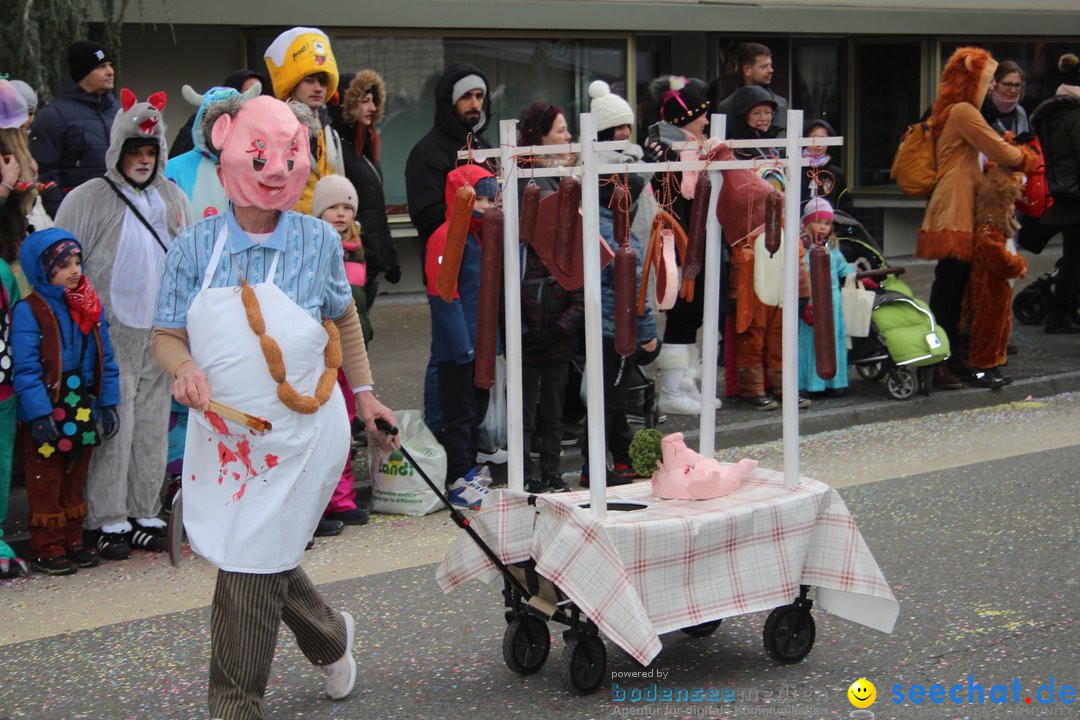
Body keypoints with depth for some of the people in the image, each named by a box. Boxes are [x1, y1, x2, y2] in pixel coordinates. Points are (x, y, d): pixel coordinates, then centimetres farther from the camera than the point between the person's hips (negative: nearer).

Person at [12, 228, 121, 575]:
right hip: (49, 415, -6)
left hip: (83, 413, 6)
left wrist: (108, 403, 3)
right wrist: (39, 413, -21)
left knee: (75, 481, 16)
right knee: (45, 484, 4)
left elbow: (106, 359, 8)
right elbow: (25, 368, -17)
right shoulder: (29, 310, -13)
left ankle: (72, 541, 26)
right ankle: (47, 549, 12)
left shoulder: (90, 306, 5)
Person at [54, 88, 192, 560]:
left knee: (153, 427, 8)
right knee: (115, 427, -6)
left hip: (160, 334, 5)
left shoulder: (171, 198, 13)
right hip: (111, 336, -5)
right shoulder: (87, 200, -2)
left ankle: (145, 515, 18)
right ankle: (108, 521, 3)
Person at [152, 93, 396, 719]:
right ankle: (331, 638, 45)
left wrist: (364, 393, 16)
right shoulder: (195, 246, -3)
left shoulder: (318, 240, -5)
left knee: (251, 574, -4)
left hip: (300, 436, -3)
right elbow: (166, 335, 2)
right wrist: (185, 367, -20)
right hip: (222, 433, 3)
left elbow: (344, 317, 13)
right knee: (256, 558, 16)